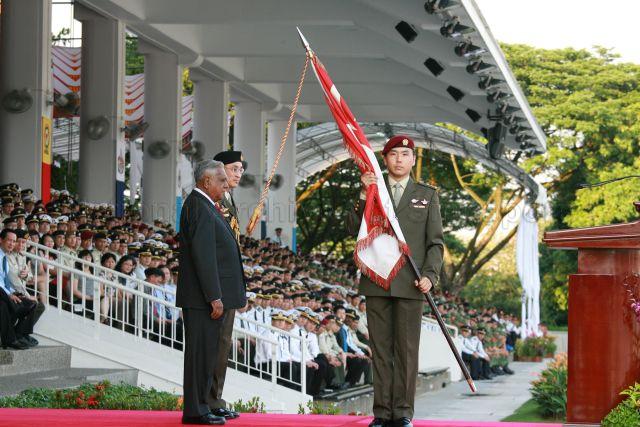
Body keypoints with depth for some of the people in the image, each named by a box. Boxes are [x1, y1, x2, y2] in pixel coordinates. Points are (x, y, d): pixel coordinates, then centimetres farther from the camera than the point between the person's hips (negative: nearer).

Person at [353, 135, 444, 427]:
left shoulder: (427, 195, 10)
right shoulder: (371, 190, 12)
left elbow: (435, 242, 7)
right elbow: (357, 229, -1)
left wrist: (430, 275, -8)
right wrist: (365, 195, -13)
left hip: (410, 283, -1)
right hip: (376, 282, 1)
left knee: (407, 349, -2)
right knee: (381, 349, 2)